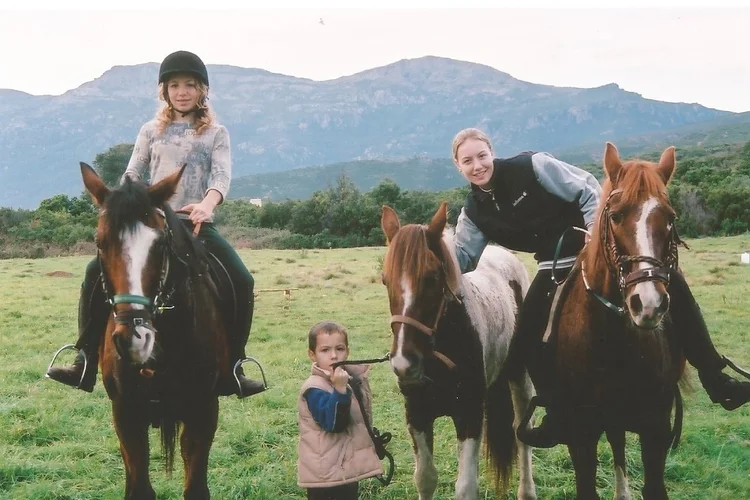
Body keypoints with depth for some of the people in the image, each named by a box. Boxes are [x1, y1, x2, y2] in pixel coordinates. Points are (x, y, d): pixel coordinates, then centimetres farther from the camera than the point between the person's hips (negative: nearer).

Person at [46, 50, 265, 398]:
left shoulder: (216, 134, 9)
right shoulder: (152, 131, 14)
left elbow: (222, 175, -8)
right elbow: (132, 176, 8)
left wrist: (207, 204, -30)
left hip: (198, 224, -1)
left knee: (242, 282, -20)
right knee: (97, 271, -16)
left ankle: (230, 370, -7)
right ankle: (85, 363, -10)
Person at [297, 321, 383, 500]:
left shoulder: (350, 380, 9)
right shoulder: (315, 389, -20)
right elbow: (333, 423, -34)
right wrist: (340, 389, -42)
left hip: (348, 468, 9)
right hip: (324, 472, -9)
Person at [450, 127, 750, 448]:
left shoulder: (530, 166, -14)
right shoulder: (474, 212, 0)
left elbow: (586, 190, -10)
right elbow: (462, 258, 1)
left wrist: (595, 229, -22)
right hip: (556, 268, 4)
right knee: (528, 336, -9)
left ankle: (714, 377, -9)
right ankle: (559, 415, 5)